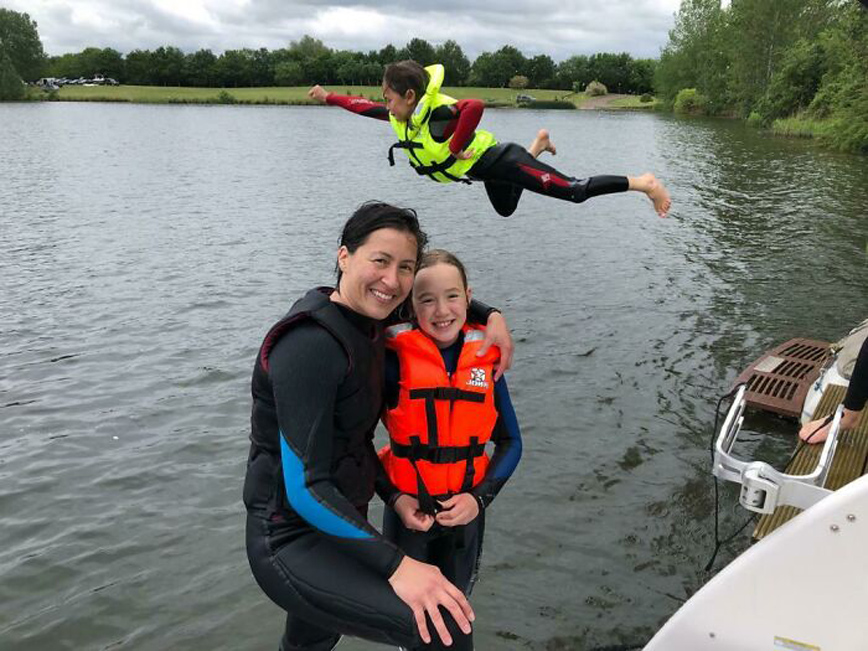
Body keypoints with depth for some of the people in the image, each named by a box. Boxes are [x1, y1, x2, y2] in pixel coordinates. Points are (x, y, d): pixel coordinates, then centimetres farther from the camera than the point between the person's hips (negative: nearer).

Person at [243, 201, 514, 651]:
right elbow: (305, 488, -27)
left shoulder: (366, 323, 2)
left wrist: (491, 316, 6)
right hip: (292, 543, -9)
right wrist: (397, 565, -33)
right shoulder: (310, 344, -25)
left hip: (336, 527, 9)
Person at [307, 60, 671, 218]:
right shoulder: (403, 116, -1)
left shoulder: (437, 114, -27)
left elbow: (475, 106, -43)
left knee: (576, 191, -15)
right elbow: (367, 108, 14)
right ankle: (537, 147, 42)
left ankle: (643, 183, -8)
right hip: (488, 170, 10)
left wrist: (455, 149, -33)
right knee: (506, 211, 35)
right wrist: (329, 98, 15)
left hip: (501, 163, -10)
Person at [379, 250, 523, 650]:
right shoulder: (396, 358, -16)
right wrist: (394, 498, -16)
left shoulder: (485, 358, -8)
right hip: (407, 509, -2)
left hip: (466, 510, 2)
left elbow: (511, 442, -1)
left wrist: (479, 498, -13)